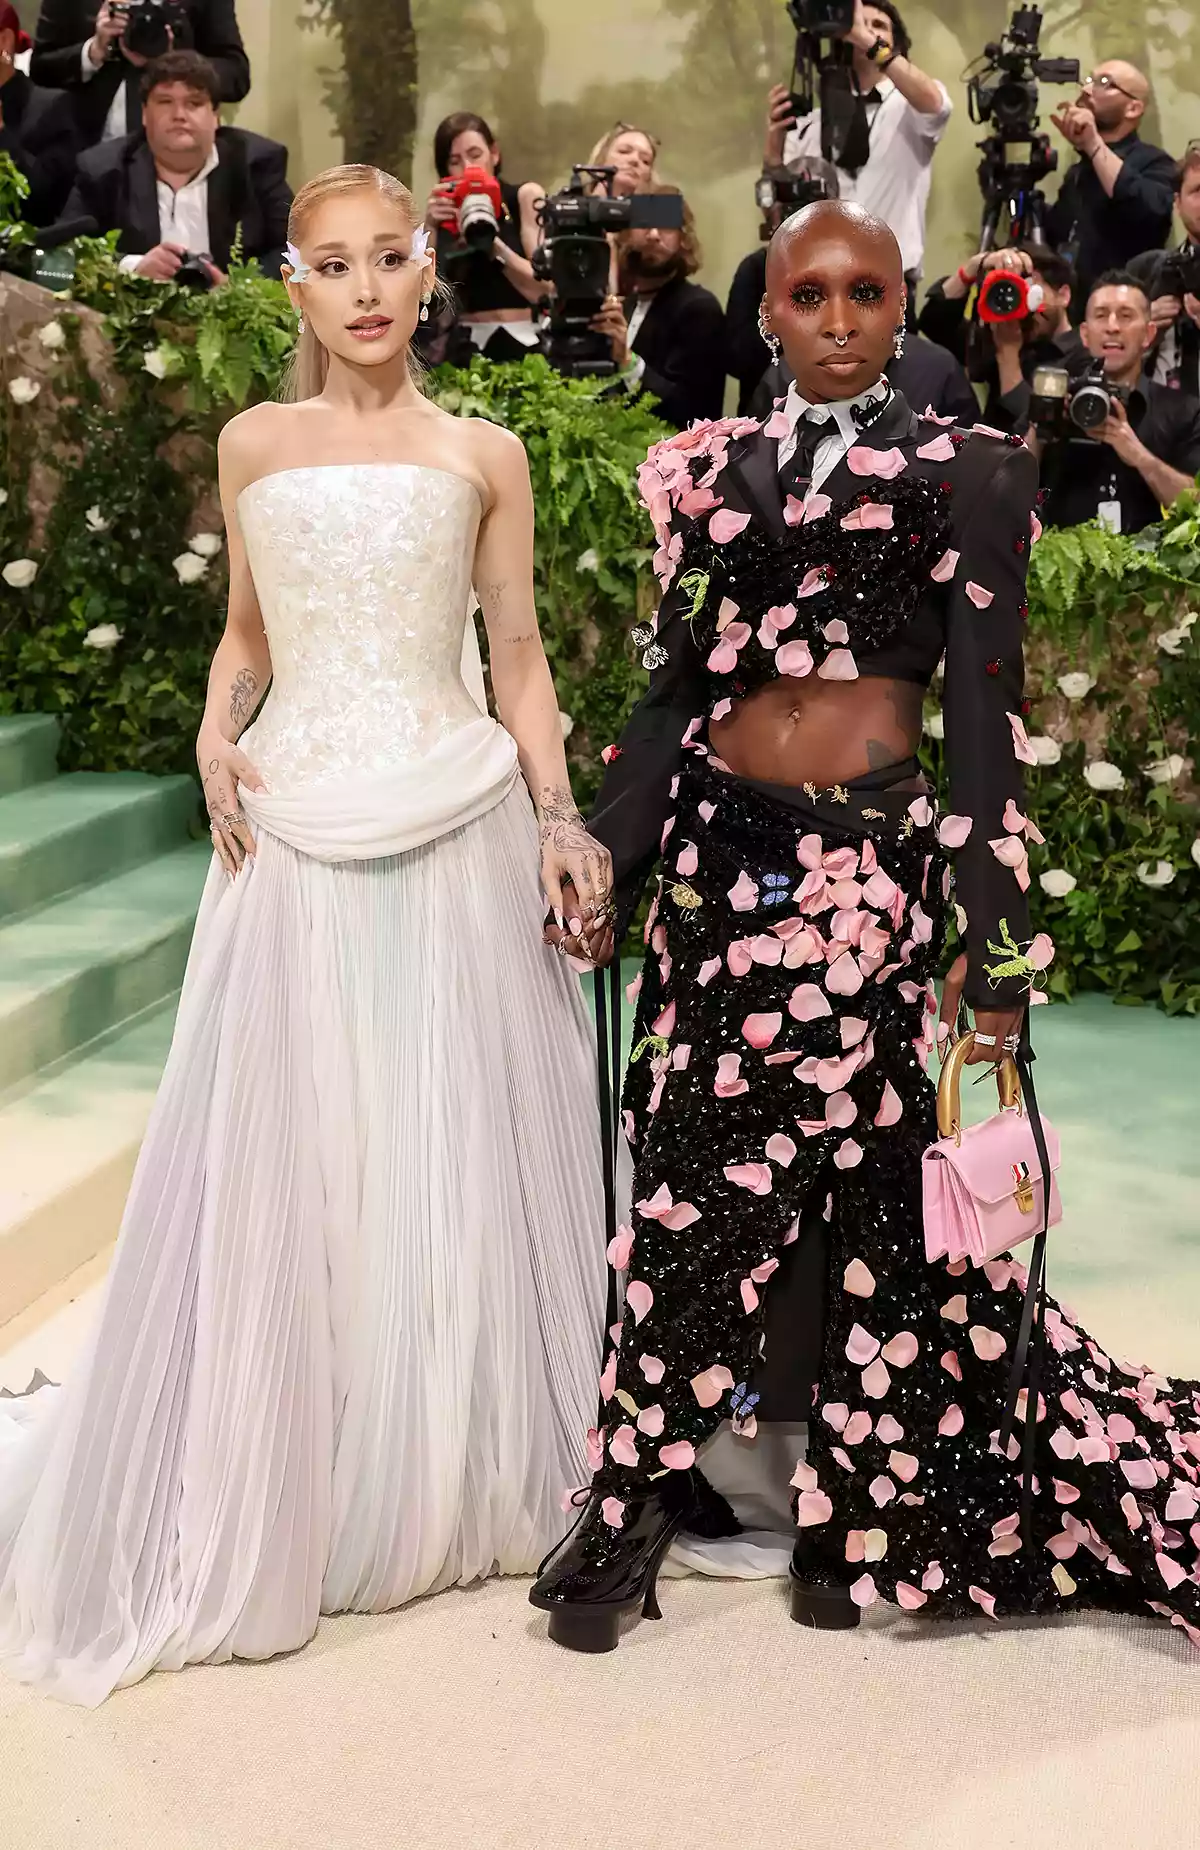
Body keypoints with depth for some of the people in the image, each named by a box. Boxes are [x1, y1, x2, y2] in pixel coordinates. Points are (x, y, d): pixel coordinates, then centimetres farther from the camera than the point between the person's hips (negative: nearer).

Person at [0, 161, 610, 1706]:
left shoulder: (483, 456, 7)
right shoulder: (253, 445, 11)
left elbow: (518, 657, 7)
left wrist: (558, 815, -5)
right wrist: (215, 737, 0)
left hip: (457, 830, 0)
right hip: (297, 835, 1)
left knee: (454, 1148, 4)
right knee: (283, 1158, 1)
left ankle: (466, 1479, 22)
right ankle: (275, 1504, 16)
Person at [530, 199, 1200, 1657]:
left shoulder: (964, 473, 3)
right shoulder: (718, 468, 13)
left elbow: (987, 714, -2)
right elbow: (677, 683, 15)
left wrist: (996, 940, -8)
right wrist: (606, 856, 7)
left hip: (873, 870, -3)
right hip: (720, 855, 4)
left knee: (877, 1194, -3)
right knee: (691, 1187, 6)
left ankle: (865, 1510, 13)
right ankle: (641, 1497, 20)